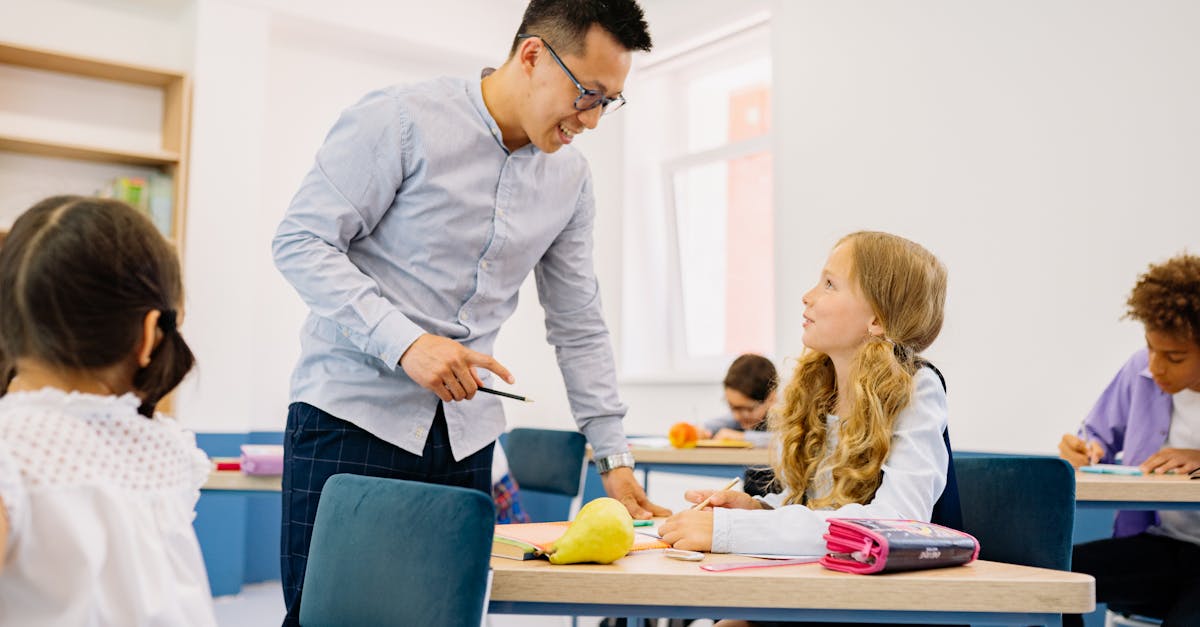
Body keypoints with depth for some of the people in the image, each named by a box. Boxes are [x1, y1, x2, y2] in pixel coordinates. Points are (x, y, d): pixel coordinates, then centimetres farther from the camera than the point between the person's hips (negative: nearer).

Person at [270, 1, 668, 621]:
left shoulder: (570, 179, 9)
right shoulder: (400, 120, -8)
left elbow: (579, 327, 13)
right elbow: (302, 242, -11)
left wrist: (613, 458, 11)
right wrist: (403, 342, -23)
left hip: (465, 437, 5)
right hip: (353, 413, -4)